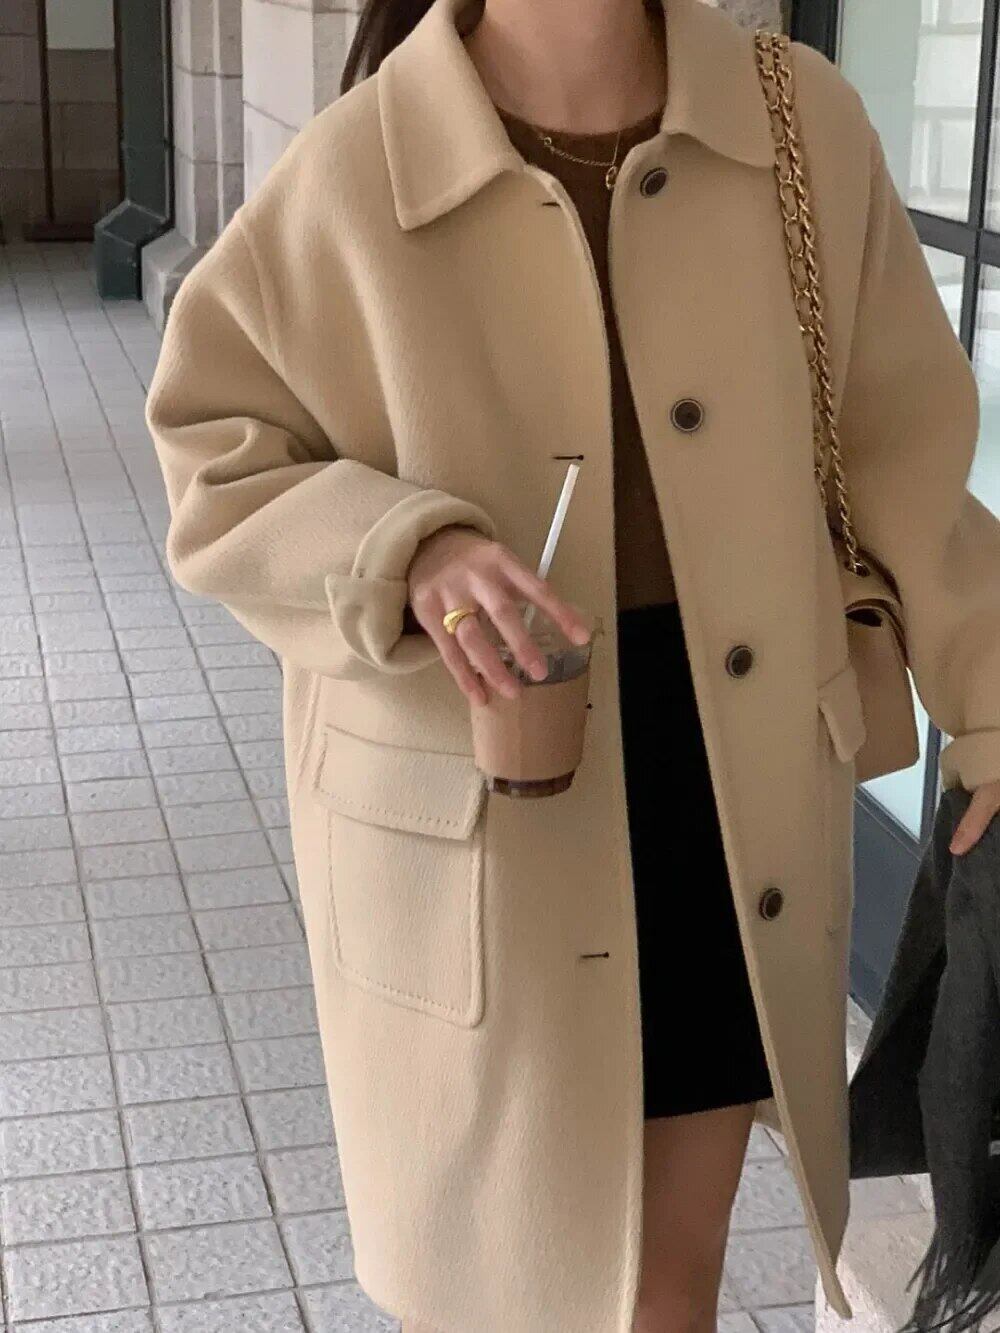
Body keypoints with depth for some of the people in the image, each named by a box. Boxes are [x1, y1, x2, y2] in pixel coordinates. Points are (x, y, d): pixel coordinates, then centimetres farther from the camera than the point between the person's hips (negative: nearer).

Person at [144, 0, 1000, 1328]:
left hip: (733, 774, 2)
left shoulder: (805, 123, -5)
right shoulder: (352, 175, -12)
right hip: (479, 808, -2)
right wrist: (408, 553, -23)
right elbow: (216, 457, -4)